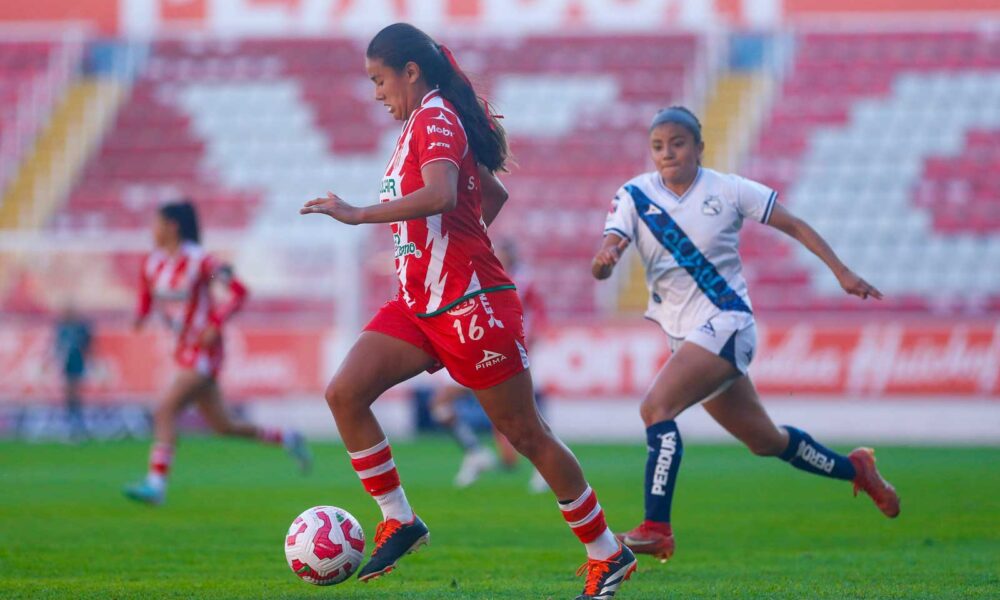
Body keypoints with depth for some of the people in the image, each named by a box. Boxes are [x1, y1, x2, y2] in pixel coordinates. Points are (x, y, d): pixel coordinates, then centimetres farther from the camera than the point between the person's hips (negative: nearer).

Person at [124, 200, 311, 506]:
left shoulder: (199, 261, -14)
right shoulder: (152, 263, 6)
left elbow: (239, 291, -10)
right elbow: (146, 297, 18)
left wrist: (216, 324, -20)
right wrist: (140, 317, -4)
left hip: (204, 351, -8)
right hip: (185, 350, 8)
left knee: (165, 410, -20)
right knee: (222, 424, 13)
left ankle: (156, 484, -23)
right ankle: (286, 438, 30)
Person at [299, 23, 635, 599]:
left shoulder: (435, 117, -12)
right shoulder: (423, 124, 16)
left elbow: (440, 194, -32)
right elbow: (494, 193, 27)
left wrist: (358, 214, -29)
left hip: (471, 303, -9)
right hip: (418, 304, 9)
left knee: (525, 432, -2)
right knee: (344, 393, -8)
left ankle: (607, 552, 10)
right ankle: (399, 521, -1)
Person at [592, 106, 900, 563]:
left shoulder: (727, 190, -7)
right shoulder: (635, 196, -1)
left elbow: (794, 226, 2)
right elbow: (602, 267, -12)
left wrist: (842, 273, -2)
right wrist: (603, 259, -36)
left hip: (726, 324, -5)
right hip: (683, 334, 5)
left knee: (655, 407, -26)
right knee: (764, 441, 16)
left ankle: (656, 529, -24)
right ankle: (855, 469, 40)